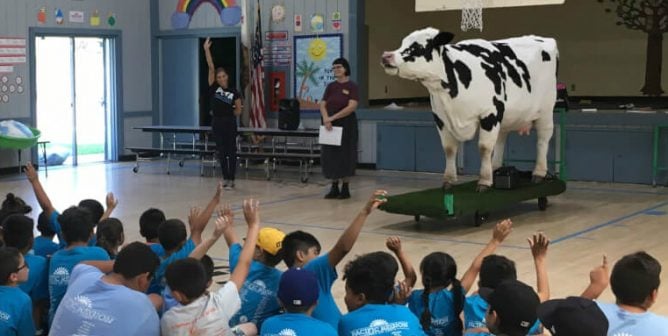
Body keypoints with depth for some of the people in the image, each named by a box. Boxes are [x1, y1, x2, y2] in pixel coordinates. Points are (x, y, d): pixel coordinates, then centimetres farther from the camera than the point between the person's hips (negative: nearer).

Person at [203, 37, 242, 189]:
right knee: (221, 152, 7)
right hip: (216, 123, 2)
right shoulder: (214, 87, 0)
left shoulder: (234, 92, -4)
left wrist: (228, 115, 5)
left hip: (230, 123, -2)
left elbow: (238, 110, 5)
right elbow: (211, 67, -7)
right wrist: (206, 50, -11)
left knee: (231, 151, 0)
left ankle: (231, 180, 4)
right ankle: (226, 178, 15)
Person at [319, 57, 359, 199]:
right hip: (330, 125, 5)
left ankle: (345, 188, 8)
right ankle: (334, 188, 13)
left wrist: (333, 117, -20)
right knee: (330, 155, 5)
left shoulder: (352, 86, -6)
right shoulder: (330, 86, 9)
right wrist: (326, 119, -17)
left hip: (346, 125, -5)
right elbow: (322, 105, 3)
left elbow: (352, 107, -17)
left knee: (345, 155, 0)